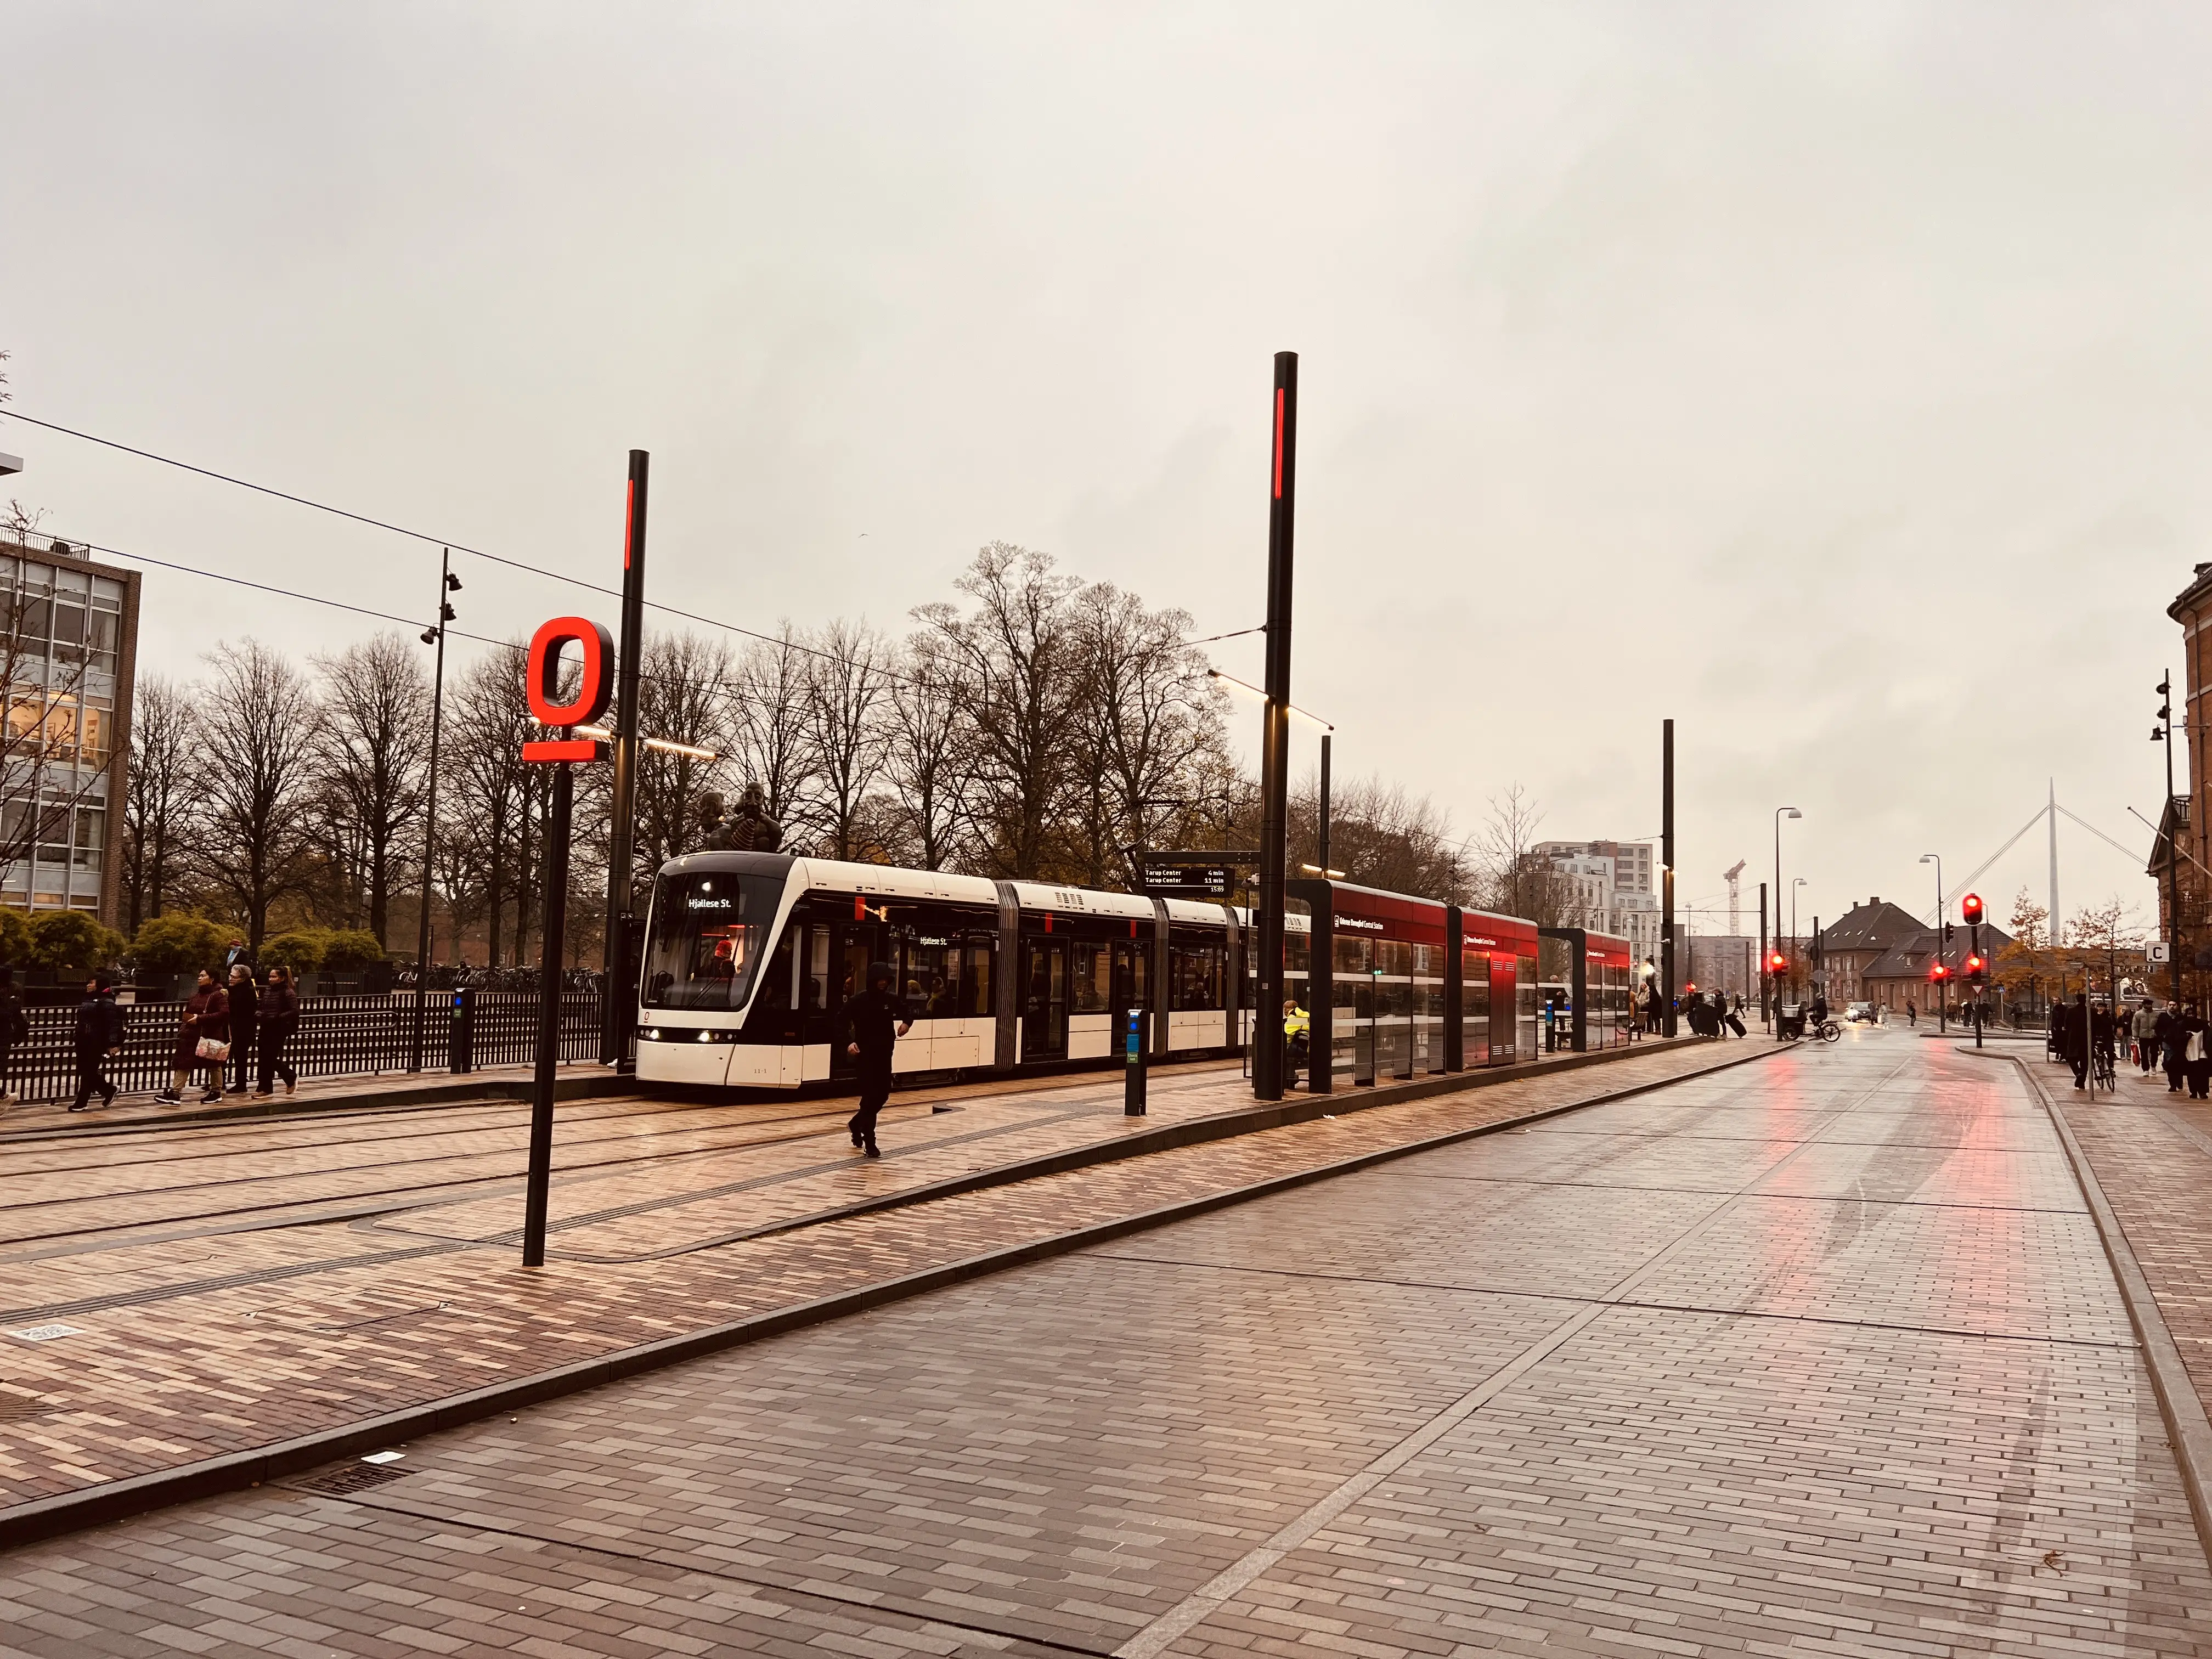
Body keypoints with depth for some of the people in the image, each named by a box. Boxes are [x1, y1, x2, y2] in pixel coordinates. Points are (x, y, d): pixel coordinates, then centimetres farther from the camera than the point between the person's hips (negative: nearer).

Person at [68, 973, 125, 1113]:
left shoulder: (106, 1003, -13)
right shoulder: (88, 1000, 16)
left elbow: (114, 1024, -20)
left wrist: (113, 1044, -27)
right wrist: (78, 1038, 24)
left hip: (96, 1044, -9)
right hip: (84, 1042, 9)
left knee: (89, 1073, -1)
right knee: (84, 1071, 12)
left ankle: (81, 1102, 7)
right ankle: (109, 1091, 27)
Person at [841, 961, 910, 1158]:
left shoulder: (891, 1000, 4)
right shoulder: (858, 1001, -10)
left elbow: (906, 1014, 19)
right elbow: (842, 1023, -9)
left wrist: (907, 1023, -5)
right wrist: (849, 1042, -25)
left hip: (885, 1054, 5)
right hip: (866, 1054, -5)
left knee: (883, 1094, 12)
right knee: (870, 1096, -8)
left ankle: (857, 1124, 37)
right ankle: (869, 1142, -2)